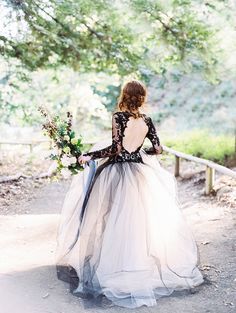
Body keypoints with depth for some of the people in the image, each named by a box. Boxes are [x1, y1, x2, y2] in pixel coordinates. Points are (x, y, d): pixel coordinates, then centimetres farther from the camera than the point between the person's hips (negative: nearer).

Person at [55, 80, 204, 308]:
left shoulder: (118, 116, -9)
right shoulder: (147, 121, 4)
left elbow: (116, 148, -16)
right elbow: (157, 149, 5)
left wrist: (89, 156, -8)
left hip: (116, 172, -4)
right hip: (140, 174, 4)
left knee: (117, 223, 2)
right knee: (140, 221, 12)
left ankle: (115, 268, 6)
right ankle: (146, 265, 19)